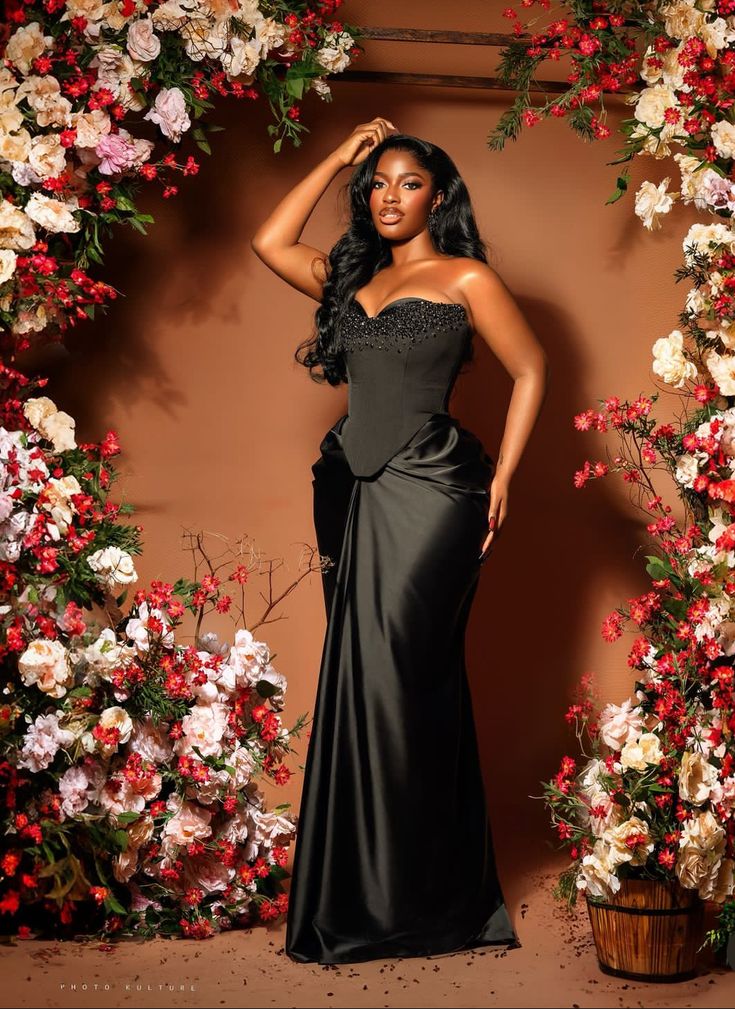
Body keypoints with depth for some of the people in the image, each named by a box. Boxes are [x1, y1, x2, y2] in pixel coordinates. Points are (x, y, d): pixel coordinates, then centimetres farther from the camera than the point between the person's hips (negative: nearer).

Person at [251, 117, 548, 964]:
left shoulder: (465, 279, 2)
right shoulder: (352, 279, 17)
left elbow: (531, 369, 1)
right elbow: (270, 242, 10)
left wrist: (502, 476, -6)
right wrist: (340, 158, 13)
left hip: (429, 492, -6)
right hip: (360, 495, 6)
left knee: (394, 682, -9)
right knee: (360, 681, 6)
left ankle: (404, 902, 2)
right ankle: (360, 895, 14)